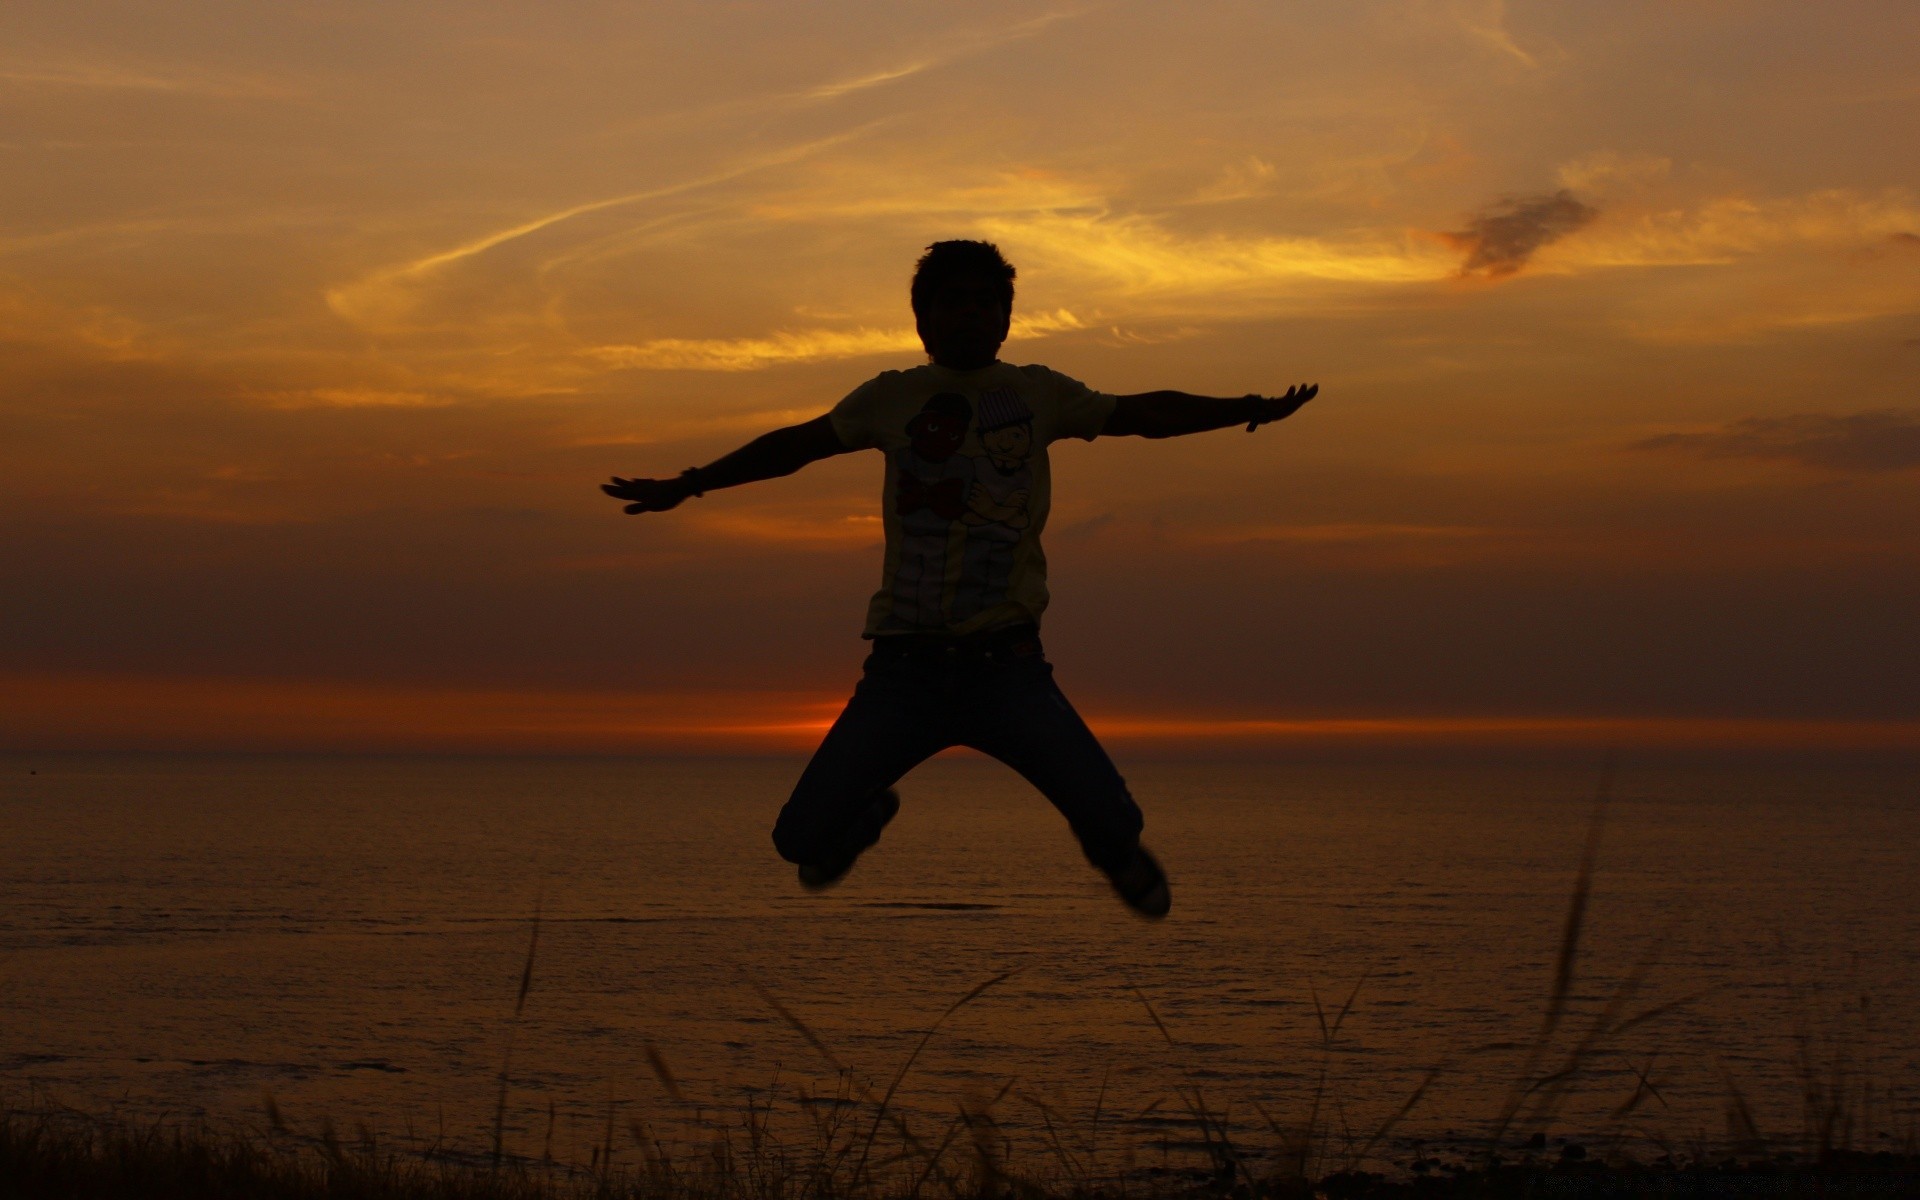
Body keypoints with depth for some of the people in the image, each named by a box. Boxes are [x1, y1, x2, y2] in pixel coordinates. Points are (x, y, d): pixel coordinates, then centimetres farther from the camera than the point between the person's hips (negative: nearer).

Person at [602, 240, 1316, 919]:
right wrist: (686, 486, 19)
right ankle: (870, 812, 30)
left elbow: (1146, 413, 15)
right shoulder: (893, 397, 11)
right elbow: (794, 445, 18)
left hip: (1008, 666, 0)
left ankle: (1116, 852, 24)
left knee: (1111, 820, -17)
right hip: (906, 668, 1)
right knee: (804, 839, -9)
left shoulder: (1039, 394, 11)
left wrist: (1252, 409, 9)